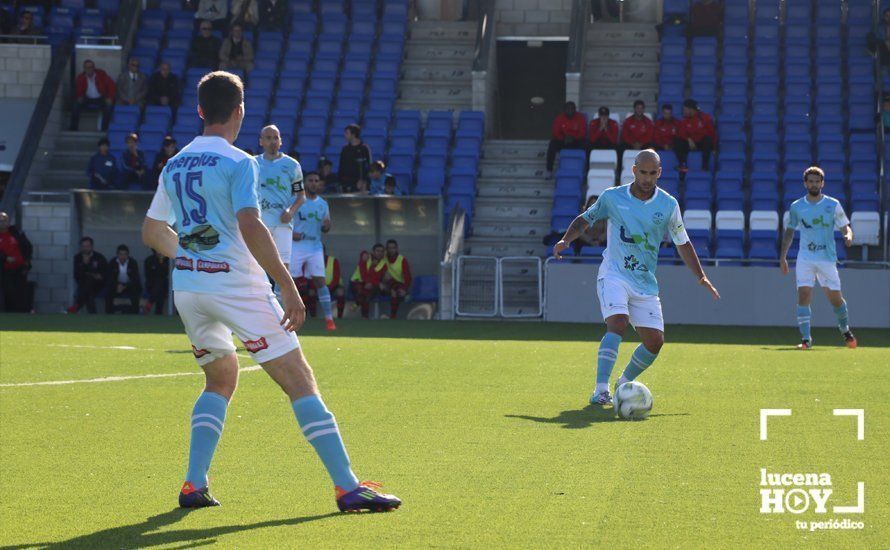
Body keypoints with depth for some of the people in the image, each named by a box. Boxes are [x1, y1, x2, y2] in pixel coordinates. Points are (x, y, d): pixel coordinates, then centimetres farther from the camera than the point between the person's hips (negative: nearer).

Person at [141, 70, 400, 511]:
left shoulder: (174, 165, 11)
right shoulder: (239, 163, -9)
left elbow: (152, 231, 19)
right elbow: (250, 228, -21)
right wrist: (289, 288, -19)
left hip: (186, 288, 7)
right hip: (237, 287, -7)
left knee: (221, 379, 25)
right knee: (300, 383, -4)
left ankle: (194, 485, 13)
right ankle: (347, 487, -9)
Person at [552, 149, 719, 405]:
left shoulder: (668, 205, 3)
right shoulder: (612, 197, -1)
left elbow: (682, 243, 13)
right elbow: (584, 219, 14)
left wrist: (701, 277, 7)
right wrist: (565, 240, -4)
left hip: (646, 283, 3)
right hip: (613, 275, -3)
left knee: (655, 341, -1)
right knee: (617, 324, -27)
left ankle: (625, 382, 25)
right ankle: (601, 390, -30)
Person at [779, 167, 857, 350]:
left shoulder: (833, 204, 2)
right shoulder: (796, 207, 6)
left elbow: (845, 227, 3)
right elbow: (789, 231, 16)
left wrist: (848, 236, -20)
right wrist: (783, 256, 11)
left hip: (827, 259, -1)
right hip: (805, 258, 1)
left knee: (835, 298, 4)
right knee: (803, 295, -14)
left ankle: (845, 330, 31)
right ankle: (806, 339, -12)